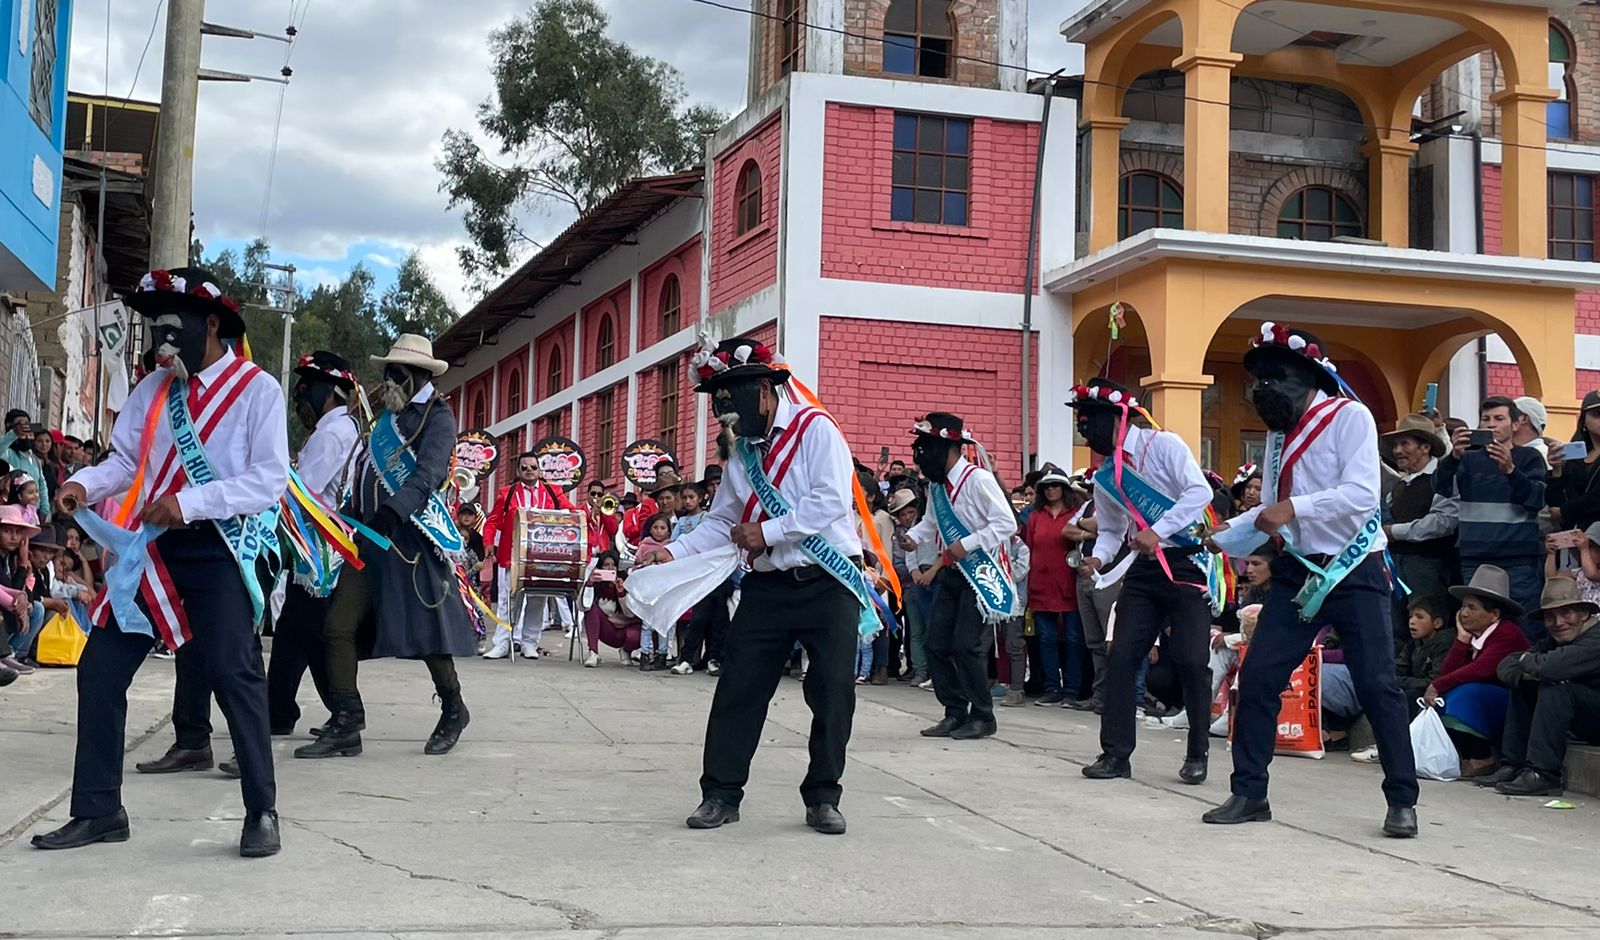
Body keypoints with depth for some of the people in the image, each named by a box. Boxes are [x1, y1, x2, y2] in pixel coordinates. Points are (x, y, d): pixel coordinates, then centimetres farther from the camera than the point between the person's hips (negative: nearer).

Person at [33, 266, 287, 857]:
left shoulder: (257, 389, -7)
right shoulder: (154, 388, 11)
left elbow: (270, 480, -14)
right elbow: (126, 458, 11)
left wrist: (188, 502, -22)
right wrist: (85, 483, -10)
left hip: (217, 548, -6)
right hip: (153, 547, 6)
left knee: (234, 675, -8)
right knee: (99, 671, 5)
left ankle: (261, 813, 6)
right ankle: (98, 811, 17)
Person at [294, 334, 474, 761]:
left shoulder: (436, 416, -5)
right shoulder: (386, 414, 19)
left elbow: (429, 473, -21)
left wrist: (394, 508, -36)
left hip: (411, 538, -7)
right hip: (370, 535, 8)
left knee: (423, 631, -1)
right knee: (338, 626, -2)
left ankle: (453, 710, 20)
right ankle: (346, 726, 1)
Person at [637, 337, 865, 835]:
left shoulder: (814, 428, -8)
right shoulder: (738, 449, 11)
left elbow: (831, 501, -18)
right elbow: (721, 523, 12)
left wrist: (766, 534, -16)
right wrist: (673, 551, -3)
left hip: (828, 584, -5)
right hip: (768, 586, 5)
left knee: (833, 694, 1)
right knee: (738, 690, 2)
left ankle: (823, 797, 14)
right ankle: (720, 794, 11)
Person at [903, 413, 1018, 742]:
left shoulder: (978, 479, -18)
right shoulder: (936, 484, 6)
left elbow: (1007, 524, -21)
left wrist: (966, 545, -25)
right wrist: (913, 537, -3)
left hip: (982, 573, -8)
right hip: (952, 572, 8)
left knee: (967, 646, -10)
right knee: (937, 644, 6)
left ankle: (982, 717, 4)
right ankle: (955, 713, 17)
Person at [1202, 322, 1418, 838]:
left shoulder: (1349, 417, -10)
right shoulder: (1279, 431, 12)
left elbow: (1361, 494, -22)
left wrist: (1293, 508, -27)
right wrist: (1229, 529, 0)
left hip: (1354, 572, -6)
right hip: (1298, 572, 6)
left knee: (1377, 686, -5)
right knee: (1257, 677, 0)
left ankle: (1402, 800, 6)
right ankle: (1248, 792, 10)